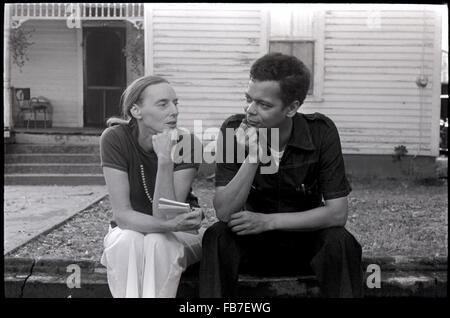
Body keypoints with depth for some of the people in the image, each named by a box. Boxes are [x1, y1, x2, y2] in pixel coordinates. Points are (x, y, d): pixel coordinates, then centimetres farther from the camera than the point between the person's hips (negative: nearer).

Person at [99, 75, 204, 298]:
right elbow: (122, 214, -22)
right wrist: (169, 225, -38)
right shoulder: (114, 139, -18)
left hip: (178, 235, 0)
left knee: (159, 243, -33)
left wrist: (165, 160, -36)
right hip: (129, 231, 1)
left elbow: (164, 216, -25)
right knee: (127, 242, -32)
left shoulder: (186, 144, -19)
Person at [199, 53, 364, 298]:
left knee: (340, 242, -29)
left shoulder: (321, 132, -16)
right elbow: (224, 213, -20)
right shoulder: (234, 131, -15)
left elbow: (337, 213, -17)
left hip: (306, 239, 0)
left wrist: (268, 220, -24)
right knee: (217, 237, -28)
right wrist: (252, 157, -33)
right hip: (252, 240, 1)